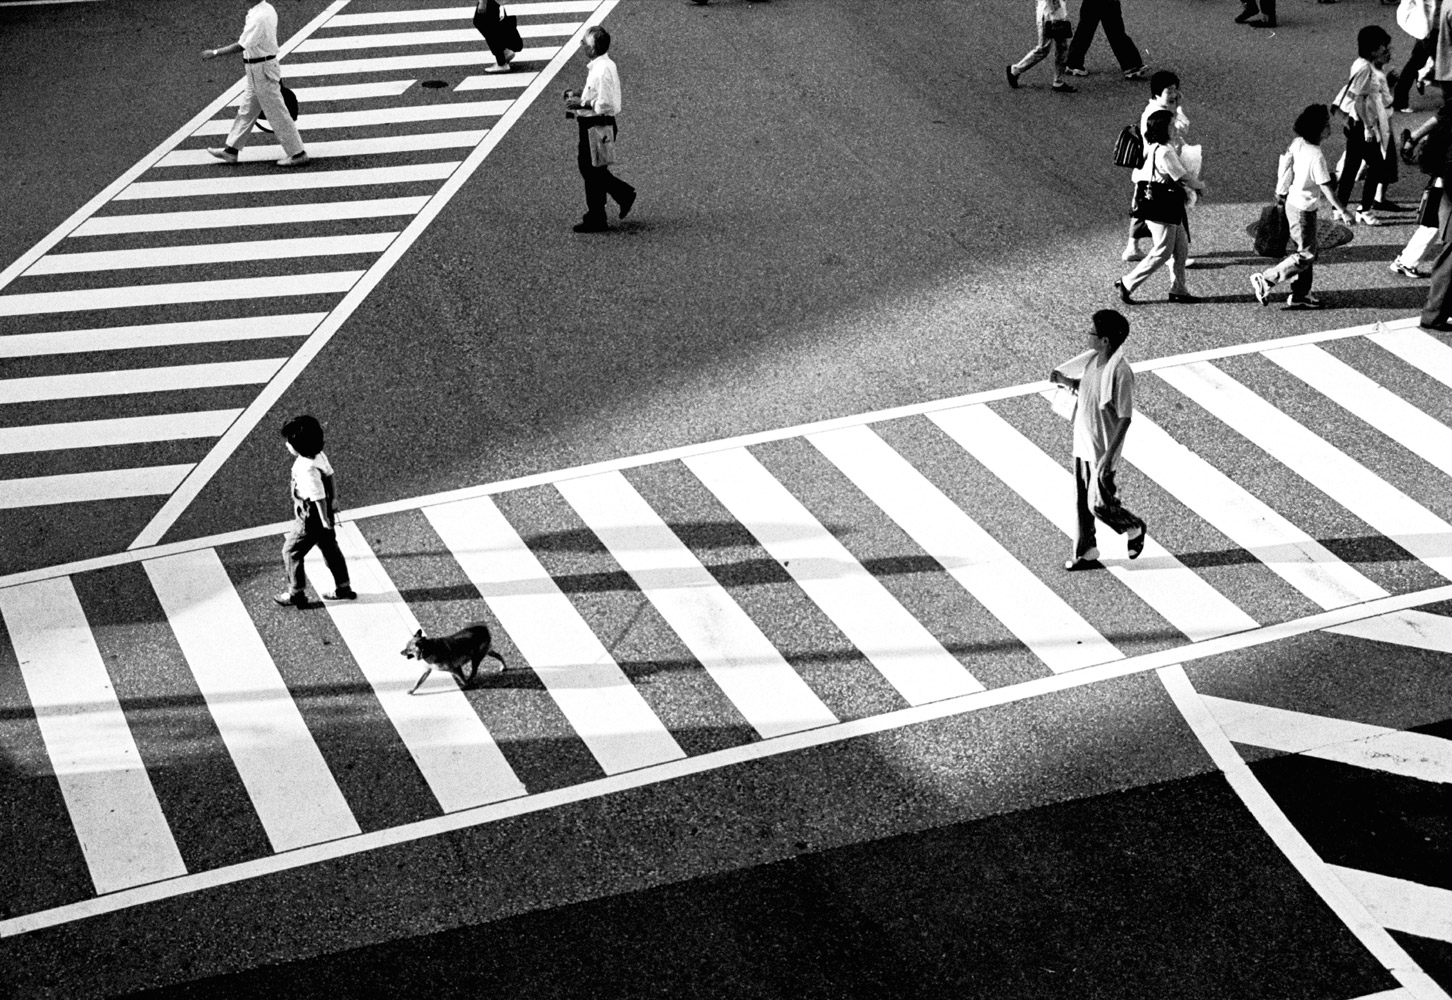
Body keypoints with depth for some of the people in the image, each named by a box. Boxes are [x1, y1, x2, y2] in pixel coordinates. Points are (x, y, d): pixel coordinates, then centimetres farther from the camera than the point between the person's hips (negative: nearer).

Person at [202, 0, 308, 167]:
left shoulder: (259, 17, -24)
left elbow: (241, 46, -22)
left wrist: (215, 53, -15)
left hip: (261, 70, -10)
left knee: (276, 113, -1)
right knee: (246, 111, 17)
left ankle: (297, 153, 8)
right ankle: (231, 150, 27)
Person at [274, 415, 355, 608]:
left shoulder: (307, 469, -32)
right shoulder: (319, 455, -6)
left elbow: (318, 497, -28)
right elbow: (329, 474, 9)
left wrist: (325, 521, -19)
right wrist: (332, 496, 24)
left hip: (310, 518, -9)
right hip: (325, 512, 9)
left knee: (291, 552, 7)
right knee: (330, 549, 21)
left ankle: (296, 593, 17)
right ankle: (343, 588, 31)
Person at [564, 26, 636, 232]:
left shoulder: (603, 70, -23)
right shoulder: (598, 66, 9)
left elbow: (604, 104, -26)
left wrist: (580, 103, -19)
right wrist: (578, 95, 8)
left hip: (599, 125, -10)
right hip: (591, 124, 10)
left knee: (593, 172, 2)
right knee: (588, 167, 18)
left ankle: (595, 220, 13)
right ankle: (624, 194, 25)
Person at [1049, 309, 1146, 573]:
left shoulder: (1121, 372, -24)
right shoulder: (1090, 359, -1)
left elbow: (1125, 418, -22)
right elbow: (1055, 375, 14)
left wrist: (1110, 454, -24)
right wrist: (1074, 383, -8)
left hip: (1103, 450, -7)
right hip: (1082, 443, 7)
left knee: (1099, 504, 1)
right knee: (1082, 503, 13)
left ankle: (1134, 528, 28)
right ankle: (1087, 553, 27)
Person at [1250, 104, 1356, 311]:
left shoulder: (1298, 143, -1)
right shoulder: (1316, 156, -25)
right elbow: (1327, 188, -24)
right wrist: (1343, 212, -18)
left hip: (1294, 201, 9)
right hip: (1303, 210, -9)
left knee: (1307, 252, 16)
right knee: (1305, 256, -1)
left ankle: (1299, 296, 21)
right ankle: (1265, 280, 4)